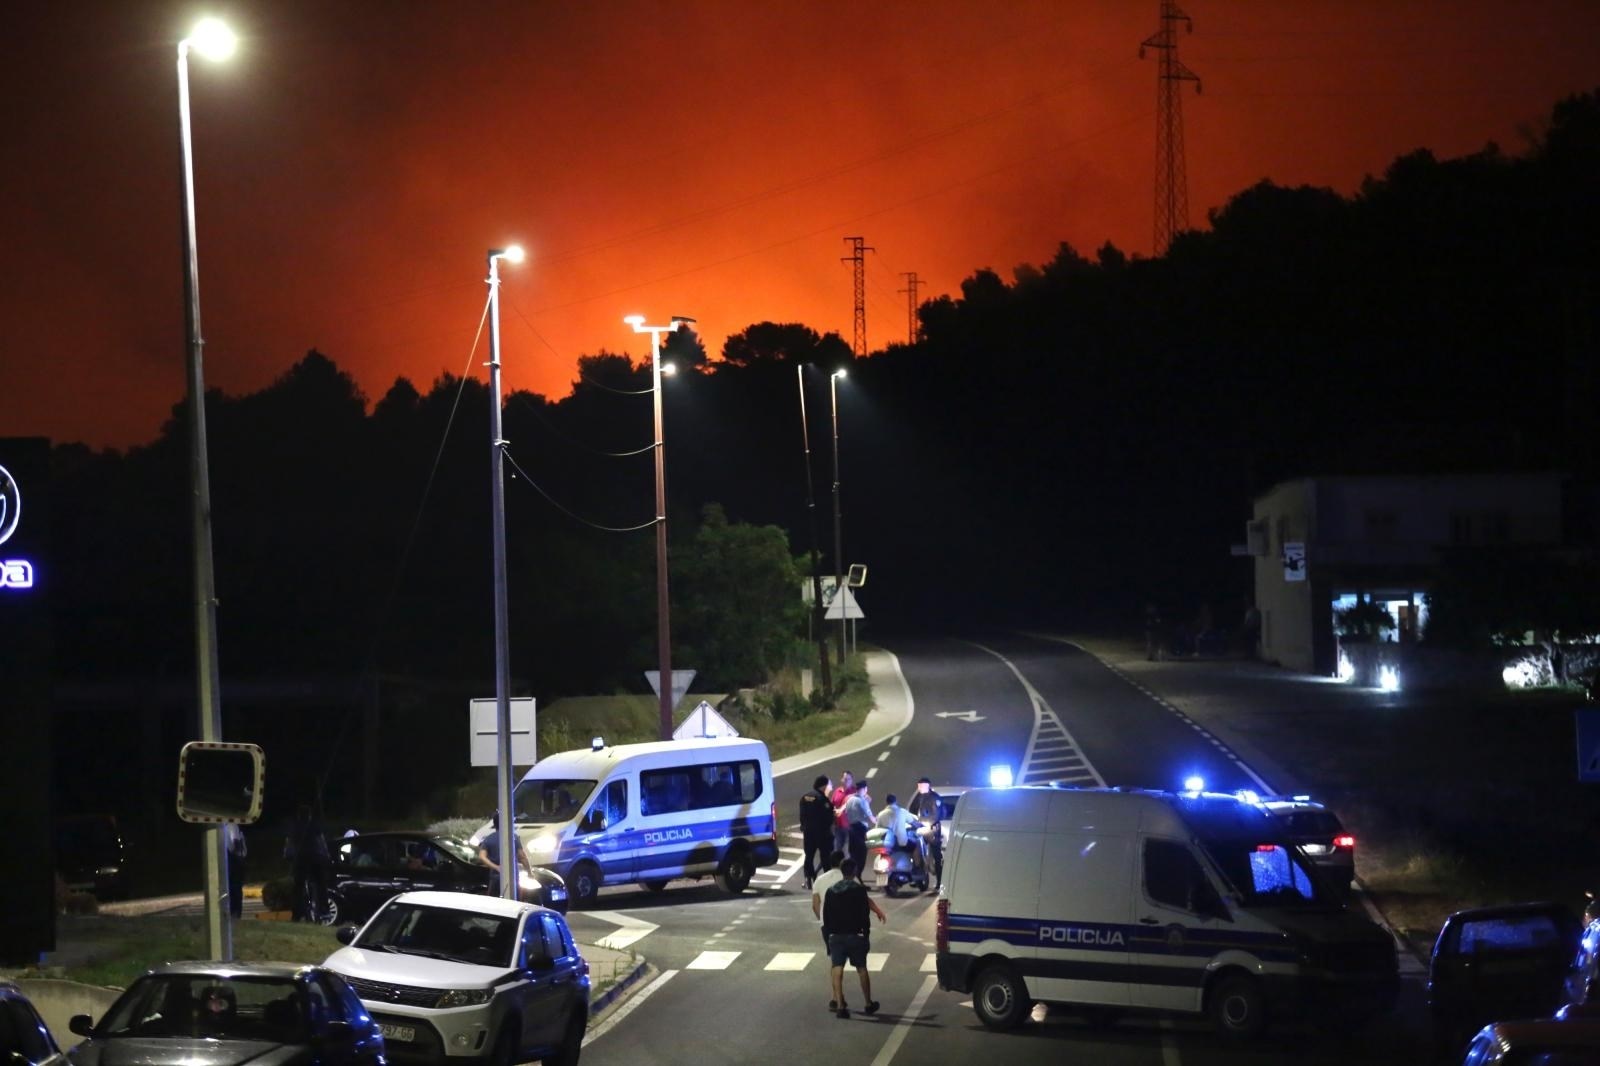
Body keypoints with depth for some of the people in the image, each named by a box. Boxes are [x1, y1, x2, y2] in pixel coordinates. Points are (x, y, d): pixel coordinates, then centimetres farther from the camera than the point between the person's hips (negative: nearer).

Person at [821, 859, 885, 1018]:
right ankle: (868, 1004, 20)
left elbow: (826, 915, 7)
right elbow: (864, 913, -9)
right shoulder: (859, 889, -7)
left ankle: (839, 1004, -10)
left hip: (835, 936, 2)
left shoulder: (831, 891, 5)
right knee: (861, 969, 10)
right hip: (855, 935, -2)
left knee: (837, 969, -1)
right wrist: (867, 933, 0)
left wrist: (828, 933, 14)